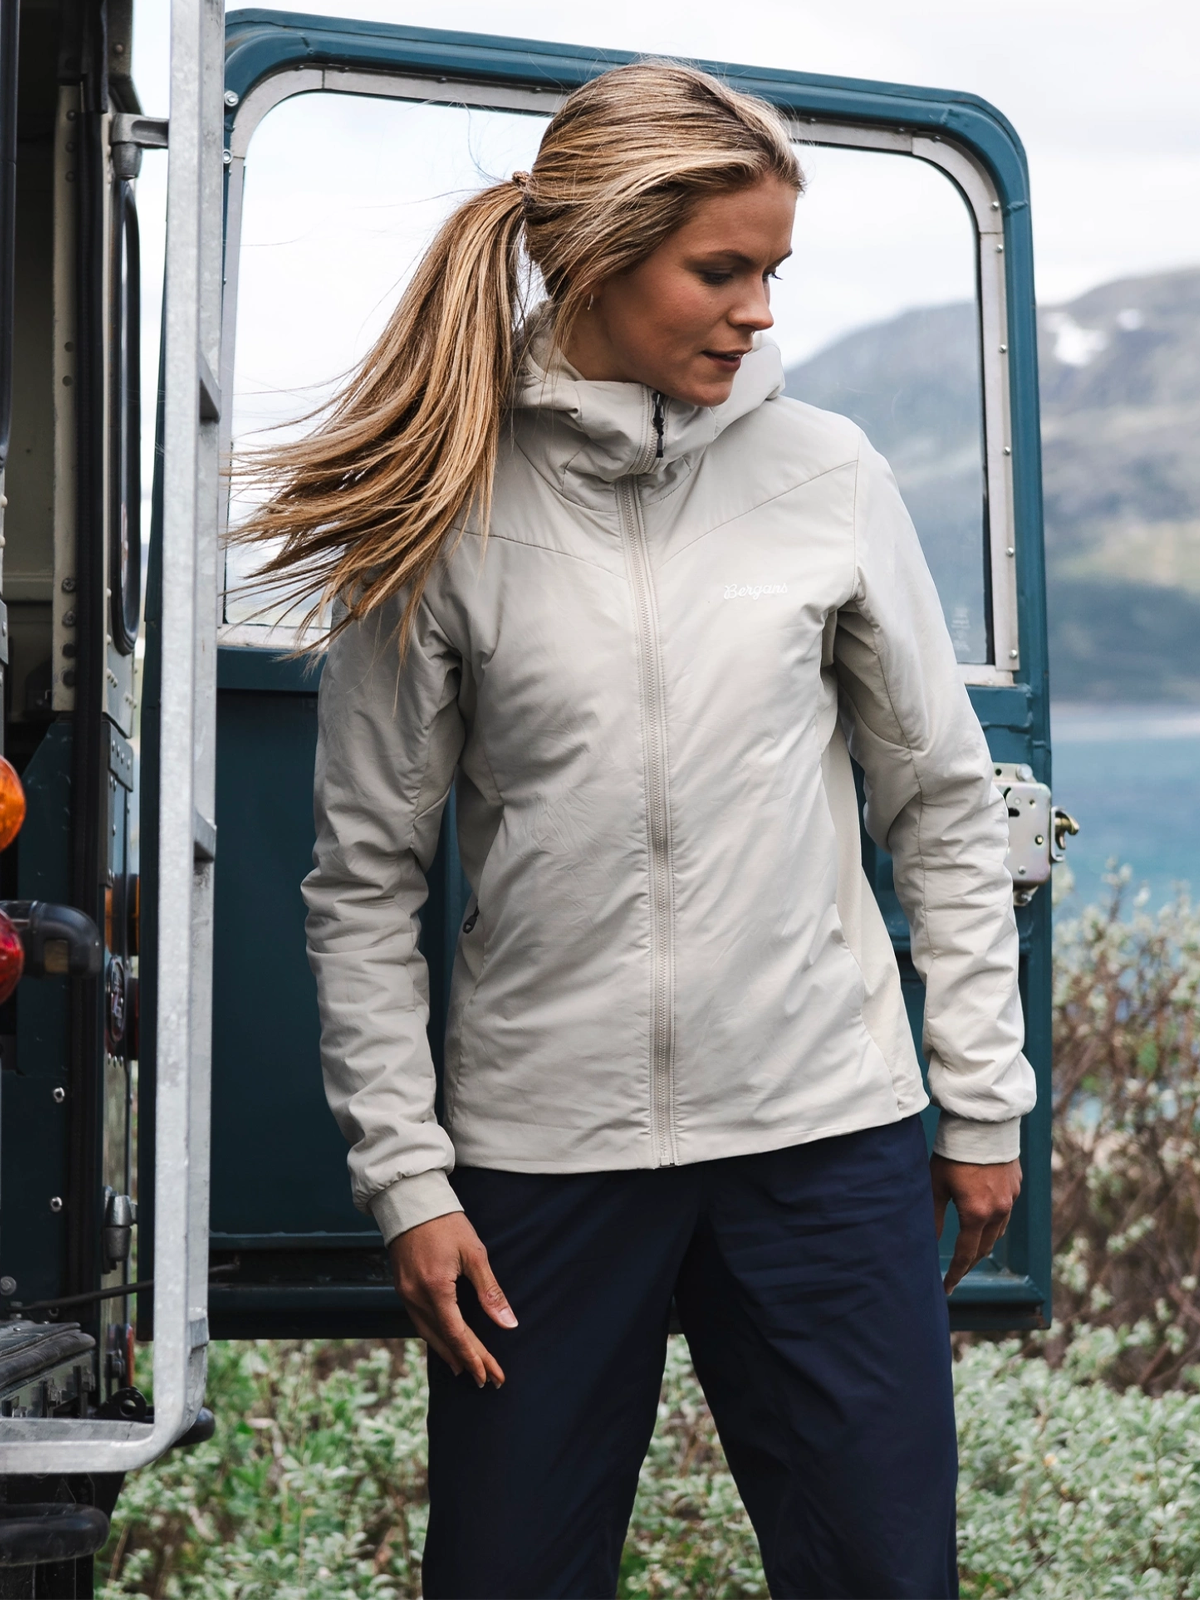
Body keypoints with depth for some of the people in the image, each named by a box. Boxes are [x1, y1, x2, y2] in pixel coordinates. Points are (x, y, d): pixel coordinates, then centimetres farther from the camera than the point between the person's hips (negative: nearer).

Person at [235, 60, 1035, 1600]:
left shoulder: (827, 474, 1)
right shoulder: (447, 513, -3)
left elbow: (944, 807, 8)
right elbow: (364, 882, 1)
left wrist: (985, 1097, 7)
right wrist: (406, 1176, -3)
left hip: (828, 1127, 1)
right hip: (540, 1142, -1)